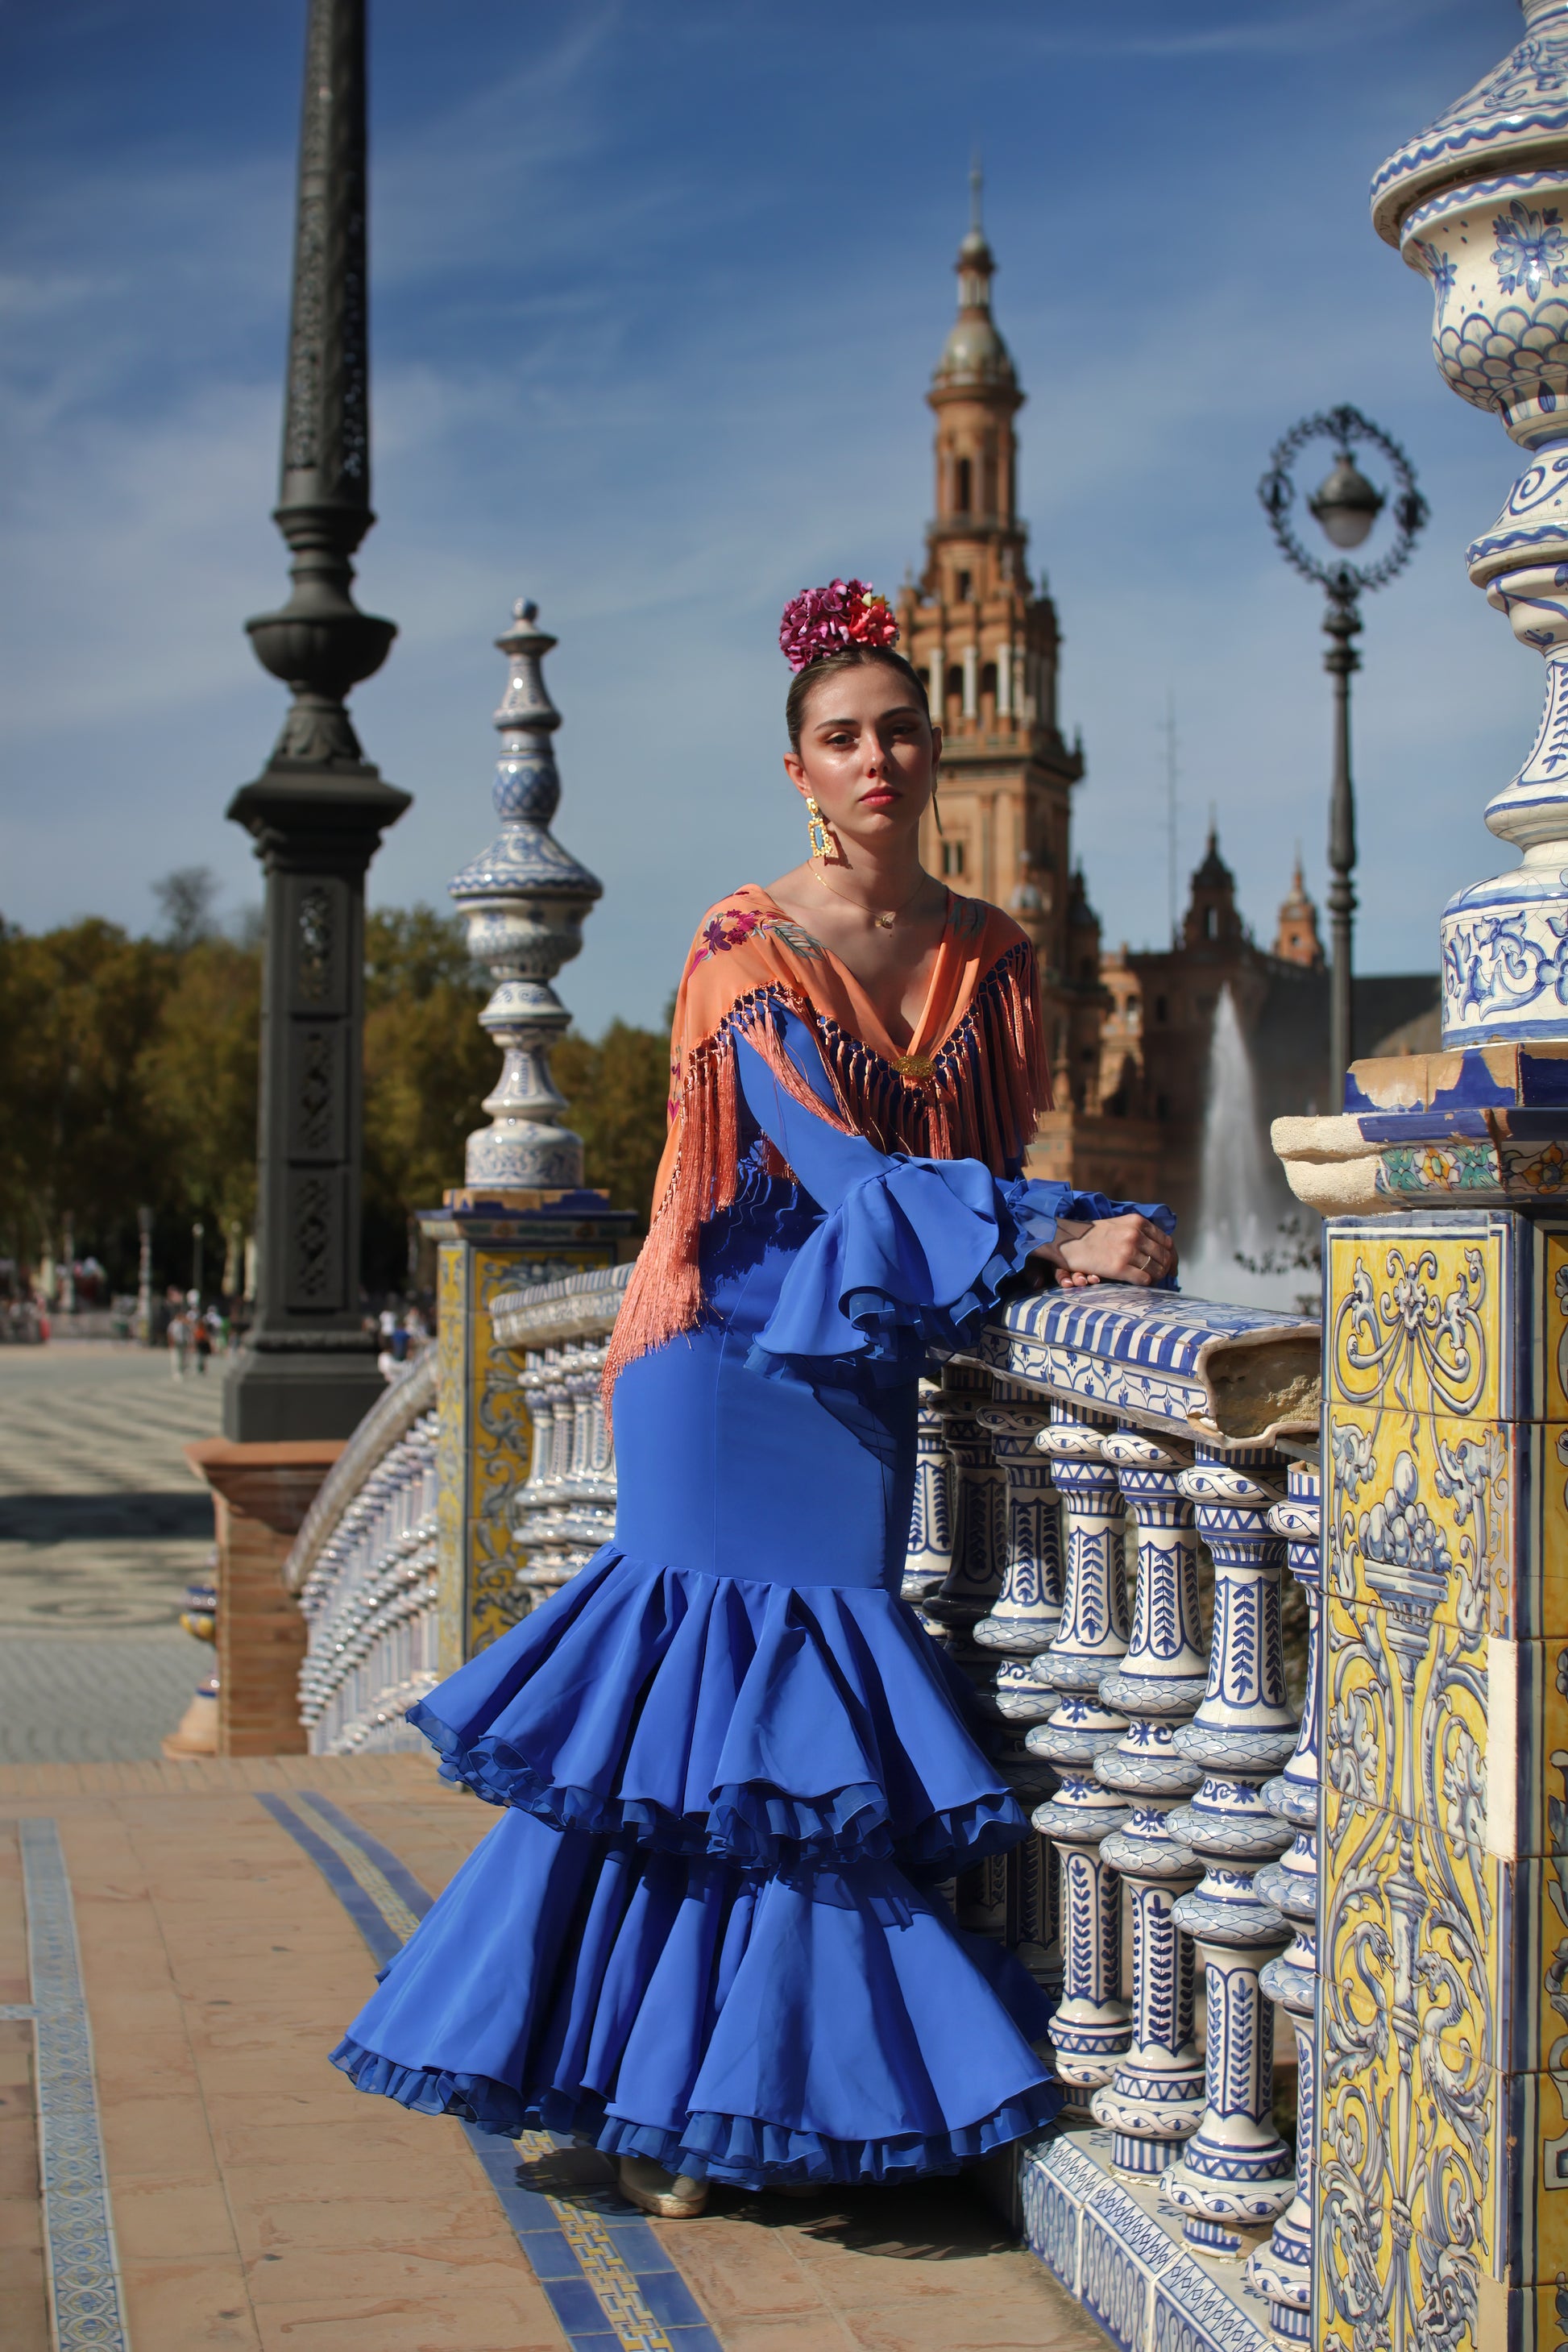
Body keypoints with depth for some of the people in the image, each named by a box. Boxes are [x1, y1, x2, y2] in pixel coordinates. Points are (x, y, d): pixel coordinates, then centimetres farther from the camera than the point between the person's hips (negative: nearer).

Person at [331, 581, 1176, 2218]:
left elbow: (1003, 1164, 12)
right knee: (717, 1704, -7)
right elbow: (841, 1170, -17)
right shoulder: (747, 951, -6)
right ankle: (663, 2100, 4)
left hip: (865, 1382, 5)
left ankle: (764, 2099, 13)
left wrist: (1088, 1239, -10)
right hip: (732, 1370, -5)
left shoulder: (990, 959, 11)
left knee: (813, 1719, 3)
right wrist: (1052, 1232, -26)